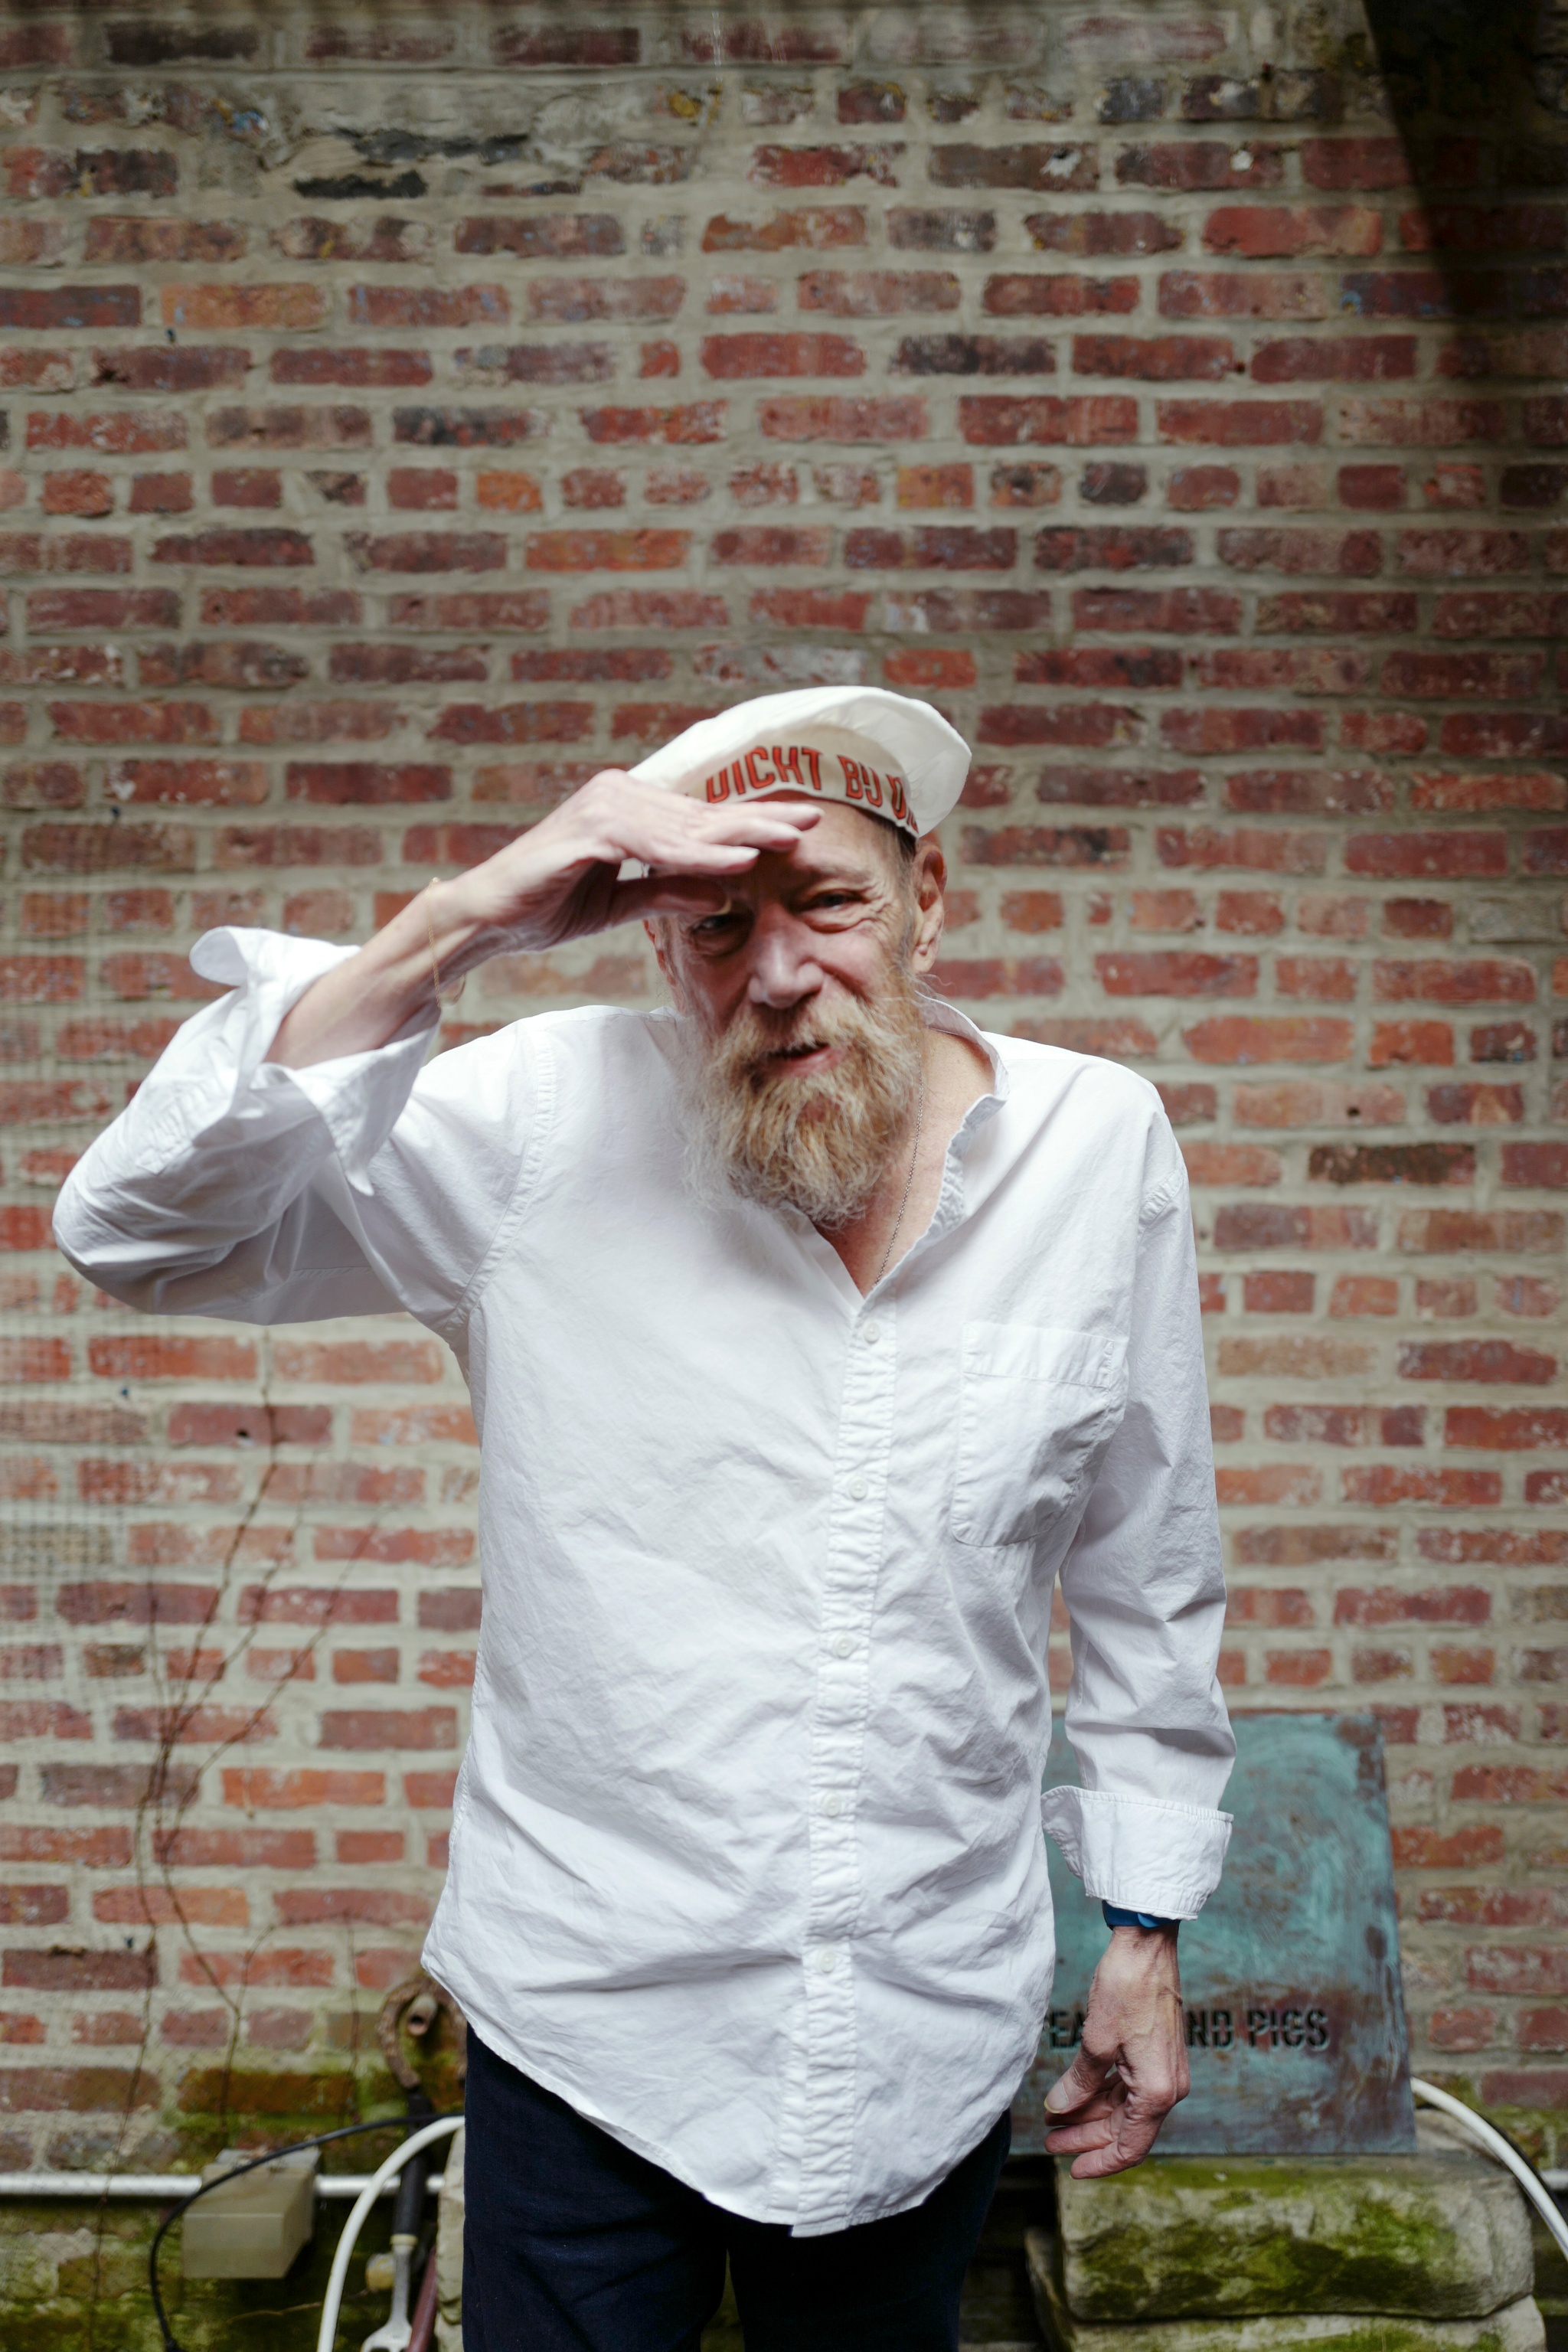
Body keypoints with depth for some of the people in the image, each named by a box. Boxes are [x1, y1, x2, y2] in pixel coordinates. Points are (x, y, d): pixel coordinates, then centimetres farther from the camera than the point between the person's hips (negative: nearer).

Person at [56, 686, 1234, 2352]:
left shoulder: (1101, 1147, -5)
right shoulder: (554, 1119, -11)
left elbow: (1148, 1577, 4)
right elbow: (139, 1231, -19)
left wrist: (1146, 1923, 8)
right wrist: (454, 927, -27)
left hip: (929, 2045, 2)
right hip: (590, 2022, -2)